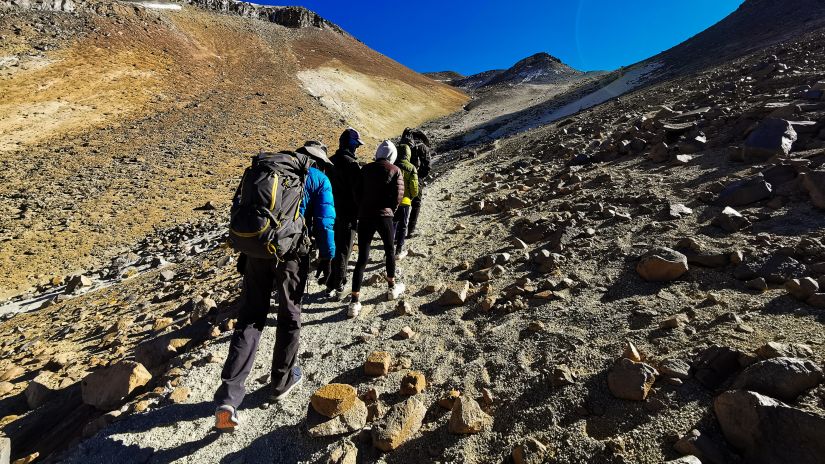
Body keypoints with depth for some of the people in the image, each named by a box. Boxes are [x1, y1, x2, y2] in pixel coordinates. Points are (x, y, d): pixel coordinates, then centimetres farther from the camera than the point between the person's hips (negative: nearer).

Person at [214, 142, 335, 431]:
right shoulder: (319, 179, 4)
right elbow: (324, 222, -5)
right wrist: (328, 259, 4)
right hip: (292, 253, -3)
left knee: (250, 317, 11)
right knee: (289, 316, 14)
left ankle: (229, 396, 4)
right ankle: (282, 382, 29)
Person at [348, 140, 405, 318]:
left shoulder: (365, 169, 8)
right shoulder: (395, 171, 1)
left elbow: (357, 192, 6)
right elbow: (398, 195, -7)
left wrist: (362, 209, 14)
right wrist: (390, 210, 9)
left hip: (364, 217, 2)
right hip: (384, 216, -2)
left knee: (362, 258, 2)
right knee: (390, 251, 20)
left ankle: (355, 301, -1)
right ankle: (392, 288, 34)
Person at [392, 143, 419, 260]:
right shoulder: (411, 168, -9)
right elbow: (414, 189, -9)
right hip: (404, 201, -2)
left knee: (392, 224, 19)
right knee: (402, 226, 10)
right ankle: (399, 251, 13)